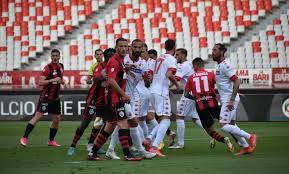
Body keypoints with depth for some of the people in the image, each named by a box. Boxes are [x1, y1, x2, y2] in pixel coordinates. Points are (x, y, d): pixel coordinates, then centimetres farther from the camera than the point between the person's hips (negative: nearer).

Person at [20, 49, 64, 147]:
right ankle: (24, 138, -15)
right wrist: (52, 80, -29)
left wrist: (61, 81, 8)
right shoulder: (48, 68, -14)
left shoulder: (60, 66, 9)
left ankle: (51, 141, 23)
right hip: (46, 96, -7)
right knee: (38, 116, -14)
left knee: (56, 119, 9)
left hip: (55, 97, 7)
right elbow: (40, 82, -20)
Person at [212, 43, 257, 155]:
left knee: (224, 126, -13)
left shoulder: (225, 65, -17)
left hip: (230, 99, -10)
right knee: (231, 125, 15)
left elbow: (236, 81, -24)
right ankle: (246, 147, 19)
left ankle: (250, 137, -5)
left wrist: (232, 100, -27)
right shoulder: (220, 65, 14)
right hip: (226, 99, 10)